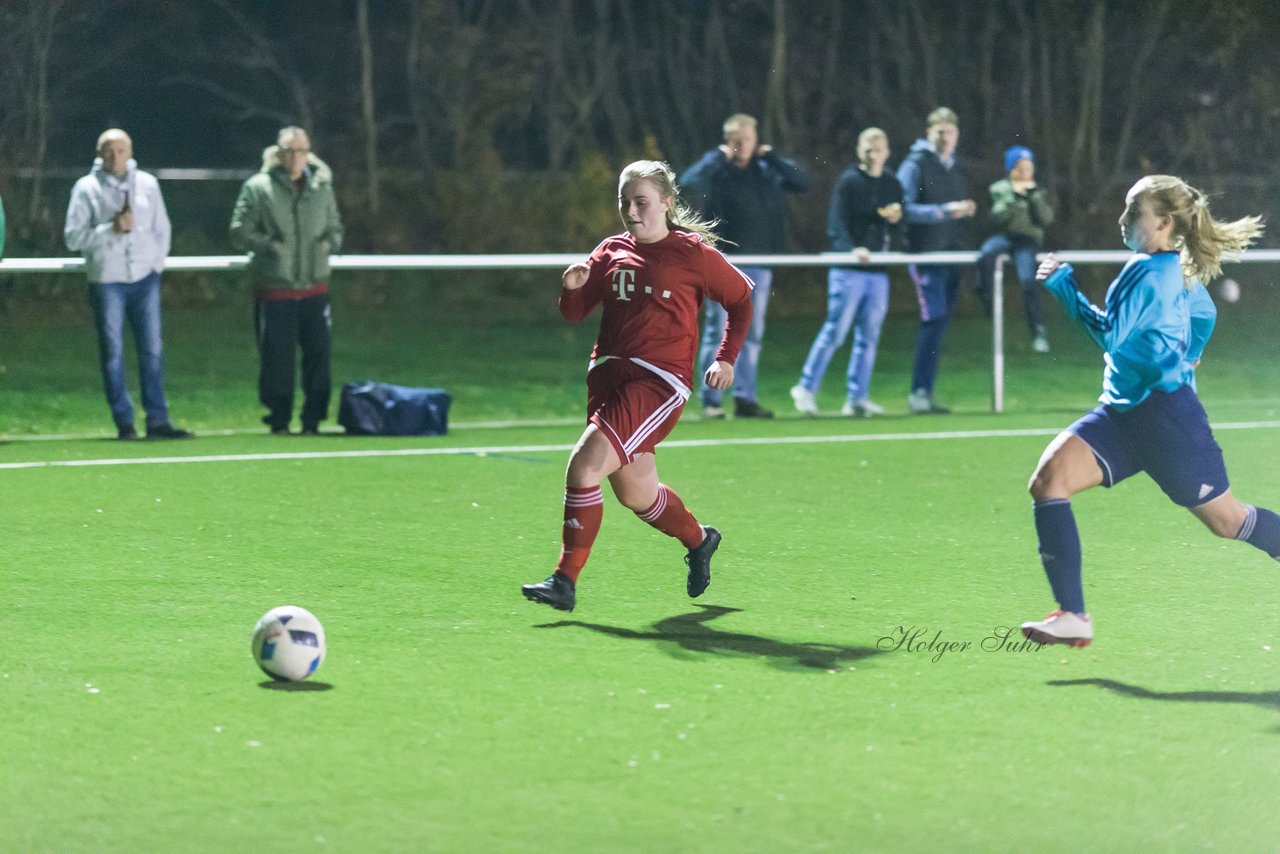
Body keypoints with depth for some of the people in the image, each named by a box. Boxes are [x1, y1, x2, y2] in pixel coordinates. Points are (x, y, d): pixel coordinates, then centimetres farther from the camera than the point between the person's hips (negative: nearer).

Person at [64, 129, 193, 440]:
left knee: (152, 350, 1)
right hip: (107, 282, -2)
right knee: (113, 353, 0)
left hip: (145, 278, 3)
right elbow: (73, 237, -7)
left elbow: (163, 228, 15)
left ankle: (158, 420, 4)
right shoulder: (87, 188, -2)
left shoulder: (147, 184, 8)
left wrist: (157, 263, 4)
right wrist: (111, 228, -17)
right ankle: (124, 422, 5)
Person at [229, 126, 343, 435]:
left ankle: (312, 420, 11)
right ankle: (279, 420, 12)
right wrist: (270, 245, -15)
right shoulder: (257, 187, -2)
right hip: (274, 290, -3)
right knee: (277, 357, -1)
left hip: (314, 288, 3)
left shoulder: (322, 187, 9)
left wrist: (330, 243, -3)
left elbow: (335, 228, 19)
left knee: (318, 354, 1)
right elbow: (240, 233, -3)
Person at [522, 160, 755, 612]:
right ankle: (699, 540, 45)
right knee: (636, 495, 16)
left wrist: (726, 358, -1)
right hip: (608, 372, 7)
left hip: (659, 380, -7)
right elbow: (574, 313, 9)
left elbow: (742, 299, 8)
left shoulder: (692, 254, -3)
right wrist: (573, 286, -13)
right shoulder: (612, 252, 11)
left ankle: (566, 579, -15)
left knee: (585, 466, -21)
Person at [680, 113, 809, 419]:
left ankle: (745, 398, 12)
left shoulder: (766, 170, 10)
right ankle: (710, 400, 1)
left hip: (758, 264, 5)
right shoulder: (715, 168, -3)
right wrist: (720, 157, -15)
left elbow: (802, 181, 3)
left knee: (752, 334, 7)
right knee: (718, 333, -3)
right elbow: (689, 183, -21)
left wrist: (772, 156, -3)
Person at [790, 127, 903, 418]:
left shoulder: (892, 185, 13)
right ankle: (807, 388, 2)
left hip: (878, 272, 5)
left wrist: (895, 218, -4)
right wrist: (851, 249, -26)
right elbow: (836, 223, -11)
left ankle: (857, 397, 10)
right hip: (847, 270, -5)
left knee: (869, 336, 5)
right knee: (835, 330, -7)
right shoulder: (848, 181, -3)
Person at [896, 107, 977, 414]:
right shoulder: (915, 166, -6)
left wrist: (967, 210, 7)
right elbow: (904, 209, -16)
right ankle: (919, 392, -11)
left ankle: (926, 392, 12)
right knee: (934, 318, -15)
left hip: (952, 255, 7)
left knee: (940, 324, 7)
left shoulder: (955, 168, 17)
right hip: (926, 254, -7)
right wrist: (944, 210, -23)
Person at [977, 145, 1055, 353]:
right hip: (1006, 236, 1)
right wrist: (1013, 196, -13)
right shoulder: (1000, 189, 9)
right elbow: (998, 217, -4)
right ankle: (986, 300, -20)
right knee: (986, 253, -35)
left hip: (1029, 239, -1)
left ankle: (1038, 330, -23)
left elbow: (1046, 219, -2)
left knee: (1028, 279, -25)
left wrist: (1034, 195, -9)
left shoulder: (1038, 192, 11)